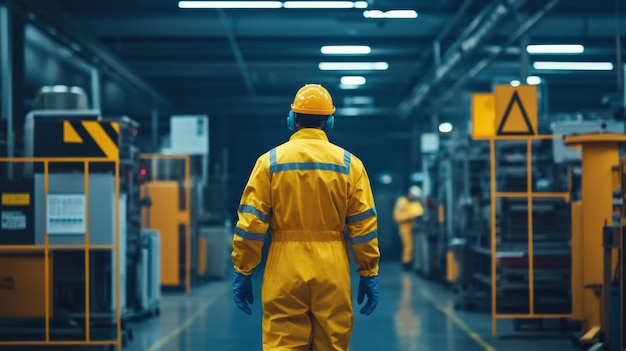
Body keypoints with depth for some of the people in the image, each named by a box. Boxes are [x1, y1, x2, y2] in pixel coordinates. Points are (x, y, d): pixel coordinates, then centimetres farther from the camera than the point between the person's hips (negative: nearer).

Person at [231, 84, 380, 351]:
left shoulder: (270, 161, 0)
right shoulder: (349, 164, 2)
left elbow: (251, 222, -3)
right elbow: (363, 225, -1)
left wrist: (243, 273, 2)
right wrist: (369, 274, 5)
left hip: (284, 271, -1)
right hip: (333, 272, 1)